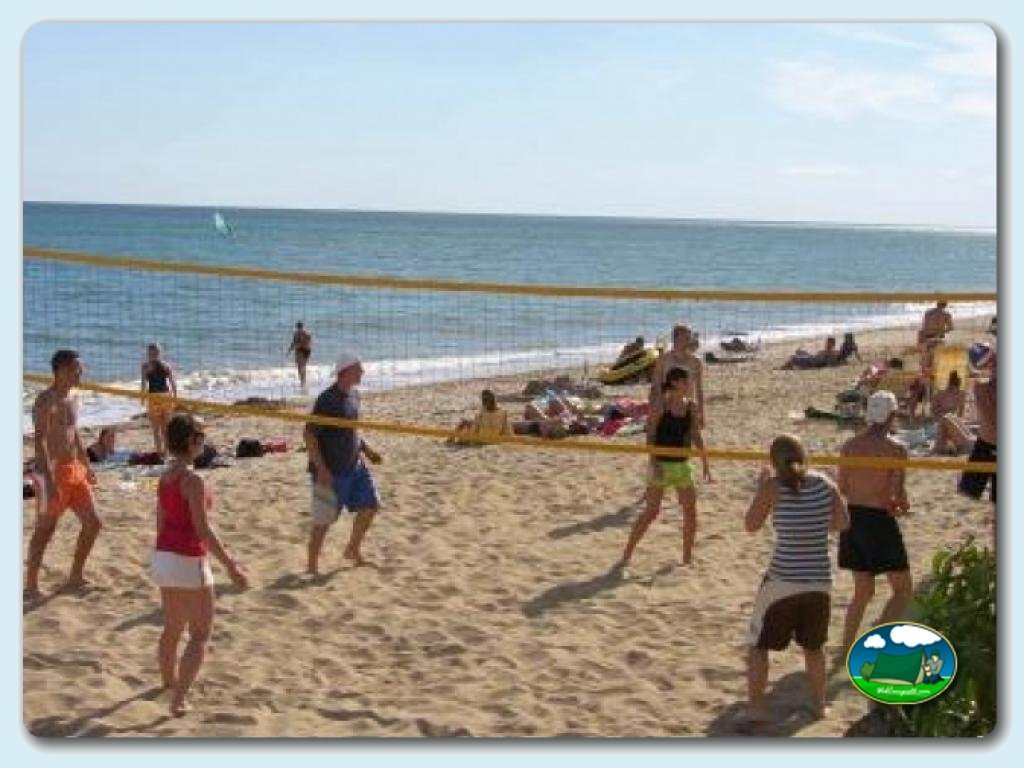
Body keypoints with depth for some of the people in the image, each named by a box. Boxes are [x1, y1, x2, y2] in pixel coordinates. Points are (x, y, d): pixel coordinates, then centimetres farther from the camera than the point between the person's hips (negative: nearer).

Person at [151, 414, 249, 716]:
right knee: (200, 634, 1)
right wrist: (231, 566, -19)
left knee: (172, 628, 27)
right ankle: (178, 699, -6)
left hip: (162, 557, 8)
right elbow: (203, 529, -22)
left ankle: (169, 680, 46)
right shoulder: (192, 480, -19)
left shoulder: (165, 477, 7)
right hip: (188, 561, -8)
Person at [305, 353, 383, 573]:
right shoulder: (328, 399, -18)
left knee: (369, 506, 11)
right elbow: (310, 434, -19)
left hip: (355, 466, 8)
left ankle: (353, 550, 30)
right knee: (324, 519, -2)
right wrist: (321, 469, -23)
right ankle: (312, 565, 11)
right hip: (330, 472, -8)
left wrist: (367, 450, 15)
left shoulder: (353, 395, 8)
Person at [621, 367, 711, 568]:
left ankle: (687, 558, 15)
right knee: (651, 512, -7)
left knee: (690, 512, 3)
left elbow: (696, 437, 10)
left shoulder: (691, 406, 5)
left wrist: (705, 464, 7)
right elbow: (650, 435, -13)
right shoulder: (661, 405, -11)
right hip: (661, 464, -6)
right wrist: (653, 463, -21)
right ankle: (626, 555, 2)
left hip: (682, 465, 6)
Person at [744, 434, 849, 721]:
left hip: (782, 581, -4)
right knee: (813, 646, 24)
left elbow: (751, 525, -1)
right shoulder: (825, 483, 1)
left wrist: (760, 488, 8)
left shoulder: (774, 486, -9)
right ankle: (819, 703, 30)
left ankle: (756, 705, 10)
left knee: (758, 644, 13)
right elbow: (843, 523, 7)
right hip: (820, 582, 4)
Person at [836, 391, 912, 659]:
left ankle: (846, 649, 21)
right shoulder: (895, 448, -13)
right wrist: (902, 505, 5)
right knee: (903, 589, 8)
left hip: (853, 518, 6)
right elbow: (898, 494, -17)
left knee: (863, 591, 20)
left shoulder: (850, 445, 4)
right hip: (880, 520, -6)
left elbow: (843, 487, 8)